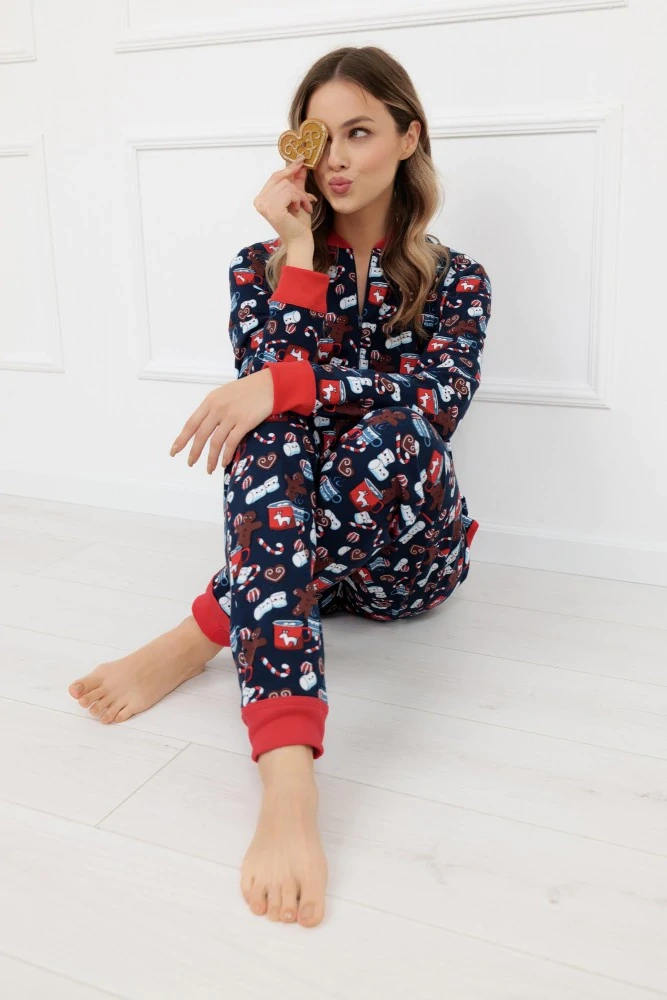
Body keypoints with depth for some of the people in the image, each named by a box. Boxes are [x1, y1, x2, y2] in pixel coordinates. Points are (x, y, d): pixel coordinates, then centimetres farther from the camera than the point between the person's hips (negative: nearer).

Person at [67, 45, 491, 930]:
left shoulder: (454, 280, 3)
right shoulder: (263, 267, 7)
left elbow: (441, 395, -20)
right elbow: (271, 383, -11)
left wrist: (284, 384, -33)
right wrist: (299, 250, -13)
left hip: (407, 551, 0)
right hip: (289, 538, 1)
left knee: (395, 434, -35)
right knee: (273, 434, -36)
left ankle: (199, 637, -29)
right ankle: (288, 786, -54)